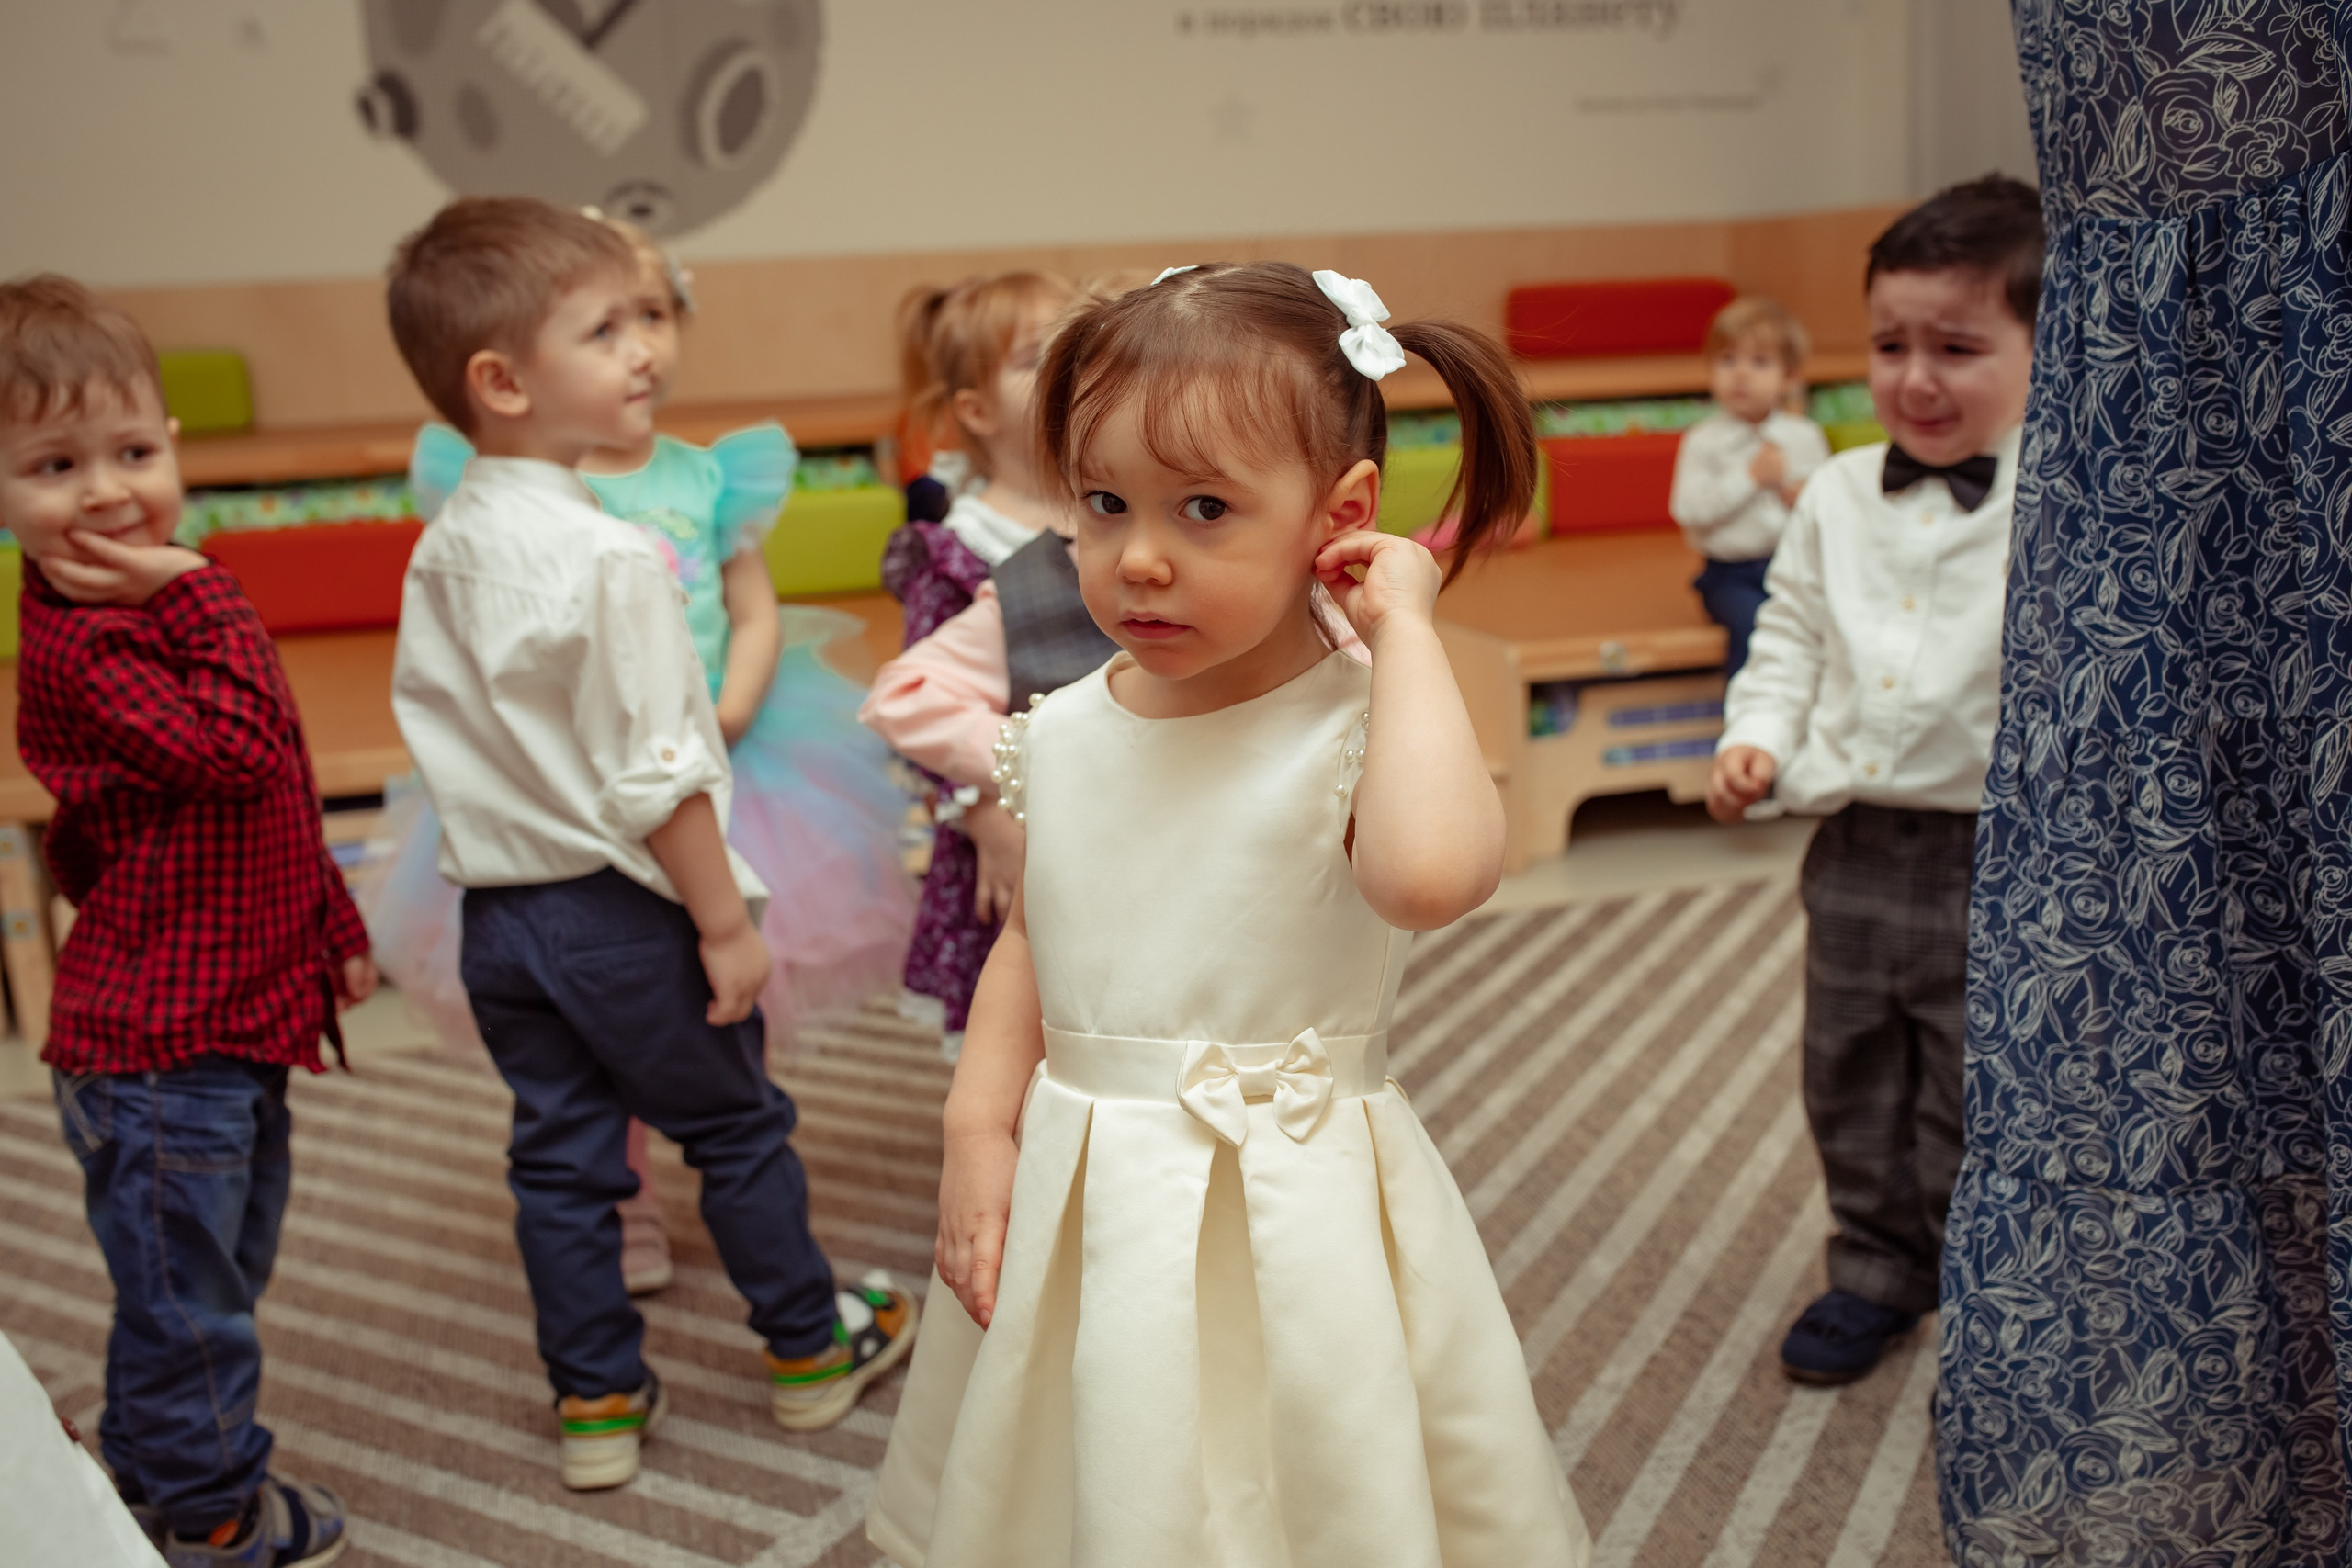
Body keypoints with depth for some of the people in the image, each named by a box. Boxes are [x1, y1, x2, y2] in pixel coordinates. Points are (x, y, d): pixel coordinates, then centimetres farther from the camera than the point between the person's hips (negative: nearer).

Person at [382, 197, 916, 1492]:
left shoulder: (440, 549, 4)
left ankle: (595, 1399, 26)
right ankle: (810, 1348, 29)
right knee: (739, 1130, 12)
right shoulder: (610, 556, -22)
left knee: (558, 1155, 15)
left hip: (496, 911, 7)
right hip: (621, 910, -7)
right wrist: (724, 921, -14)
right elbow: (656, 776, -22)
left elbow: (433, 726, 12)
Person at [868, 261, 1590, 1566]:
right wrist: (978, 1132, -1)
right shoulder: (1064, 734, 0)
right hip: (1080, 1212, 5)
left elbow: (1431, 872, -40)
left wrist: (1405, 628, -29)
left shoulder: (1356, 729, -18)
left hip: (1287, 1222, -5)